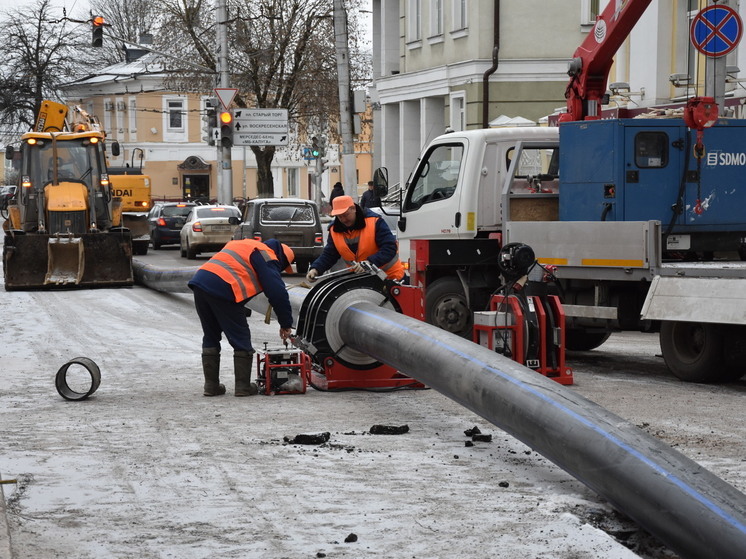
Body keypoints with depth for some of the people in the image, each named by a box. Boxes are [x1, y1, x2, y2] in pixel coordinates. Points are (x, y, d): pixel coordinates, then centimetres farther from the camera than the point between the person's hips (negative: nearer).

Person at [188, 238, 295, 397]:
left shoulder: (246, 244, 31)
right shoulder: (267, 257, 4)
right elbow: (278, 293, -4)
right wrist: (286, 324, 3)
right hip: (222, 289, -8)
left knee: (211, 337, 19)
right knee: (241, 339, 4)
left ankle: (211, 385, 19)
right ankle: (243, 387, 6)